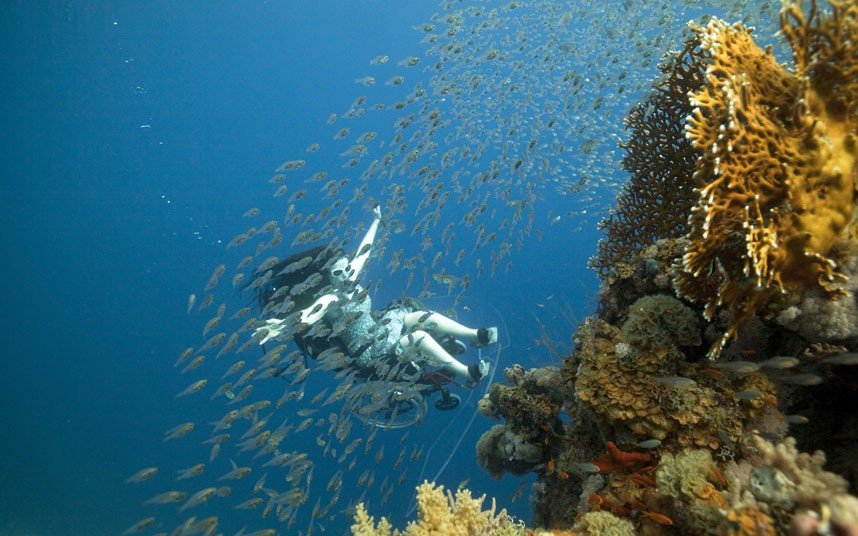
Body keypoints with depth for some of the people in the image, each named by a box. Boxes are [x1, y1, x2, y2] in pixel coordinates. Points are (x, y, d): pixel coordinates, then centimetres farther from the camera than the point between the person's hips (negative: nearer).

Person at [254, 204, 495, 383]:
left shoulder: (350, 279, -6)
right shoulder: (329, 299, -26)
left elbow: (363, 251, 5)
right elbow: (309, 314, -47)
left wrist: (376, 220, 14)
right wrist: (284, 325, -69)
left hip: (377, 326, 8)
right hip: (367, 351, -8)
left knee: (426, 316, -3)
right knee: (420, 336, -22)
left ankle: (475, 335, 3)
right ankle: (467, 373, -19)